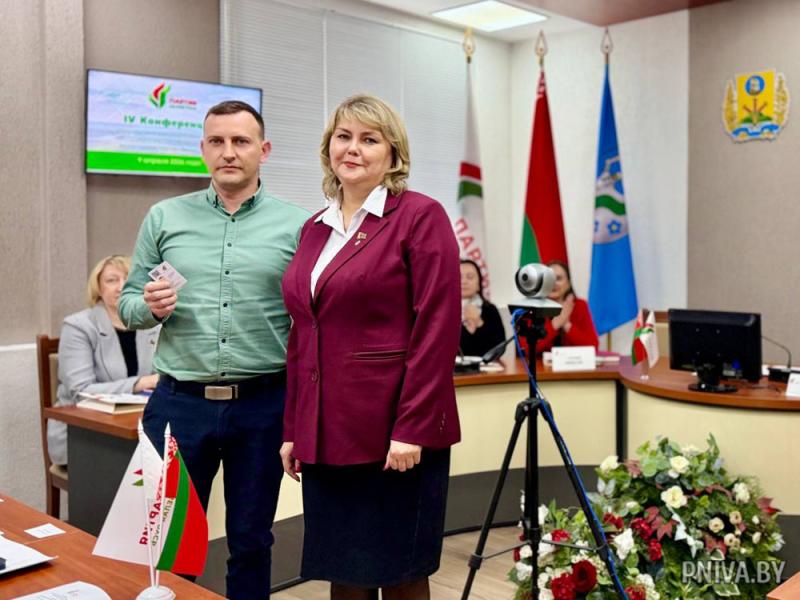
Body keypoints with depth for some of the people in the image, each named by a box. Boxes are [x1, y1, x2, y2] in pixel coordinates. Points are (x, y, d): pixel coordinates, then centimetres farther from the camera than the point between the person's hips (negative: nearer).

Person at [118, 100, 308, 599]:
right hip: (179, 402, 1)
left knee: (251, 540, 14)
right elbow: (128, 304, 8)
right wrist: (150, 307, -14)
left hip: (263, 404, -1)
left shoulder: (296, 226, 0)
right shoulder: (165, 218, 6)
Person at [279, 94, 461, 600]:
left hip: (396, 432, -6)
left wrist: (412, 429, -17)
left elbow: (438, 330, -12)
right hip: (327, 433, 6)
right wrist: (294, 429, 12)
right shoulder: (315, 228, 13)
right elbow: (302, 339, 15)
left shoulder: (420, 217, -6)